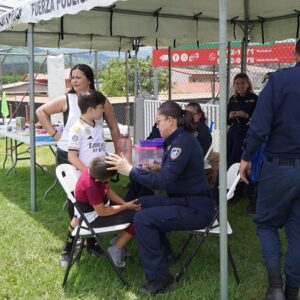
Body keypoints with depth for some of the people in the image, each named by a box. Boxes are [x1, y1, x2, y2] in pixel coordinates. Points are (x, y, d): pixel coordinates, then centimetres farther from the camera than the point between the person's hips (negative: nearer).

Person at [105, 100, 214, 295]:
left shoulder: (183, 142, -21)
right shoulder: (179, 139, 10)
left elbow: (163, 181, -27)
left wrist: (129, 169, -23)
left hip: (196, 209, -10)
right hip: (185, 200, 10)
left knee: (143, 219, -19)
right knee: (142, 204, 14)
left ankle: (160, 278, -11)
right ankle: (161, 252, 28)